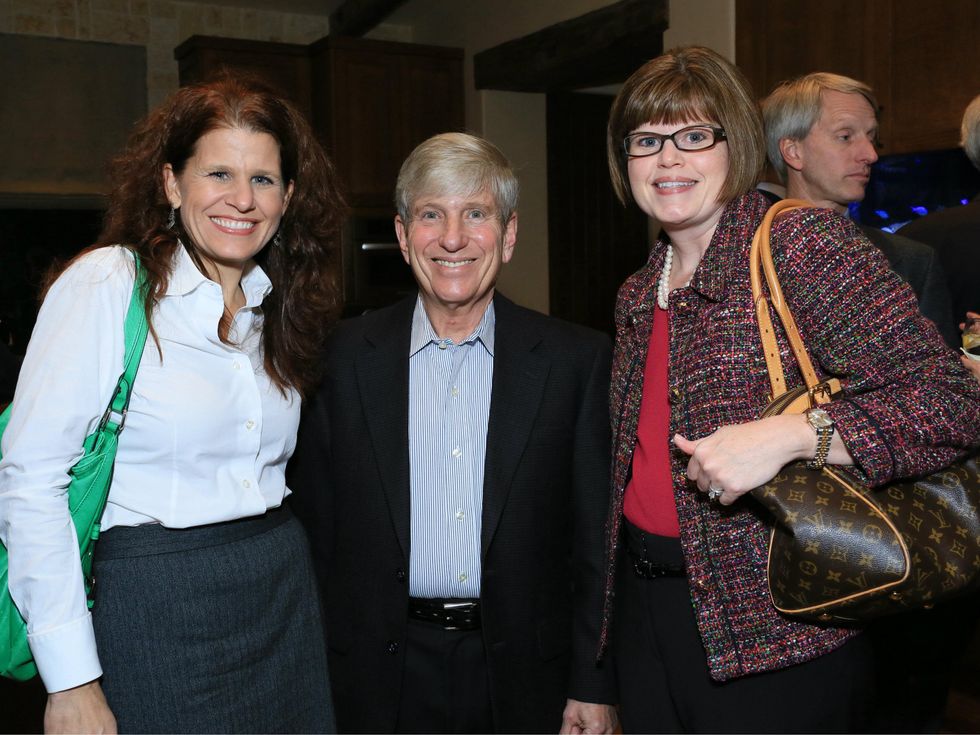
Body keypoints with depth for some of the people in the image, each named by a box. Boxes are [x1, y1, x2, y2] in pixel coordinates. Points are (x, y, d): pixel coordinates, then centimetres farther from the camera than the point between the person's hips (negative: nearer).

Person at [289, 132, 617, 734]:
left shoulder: (578, 359, -5)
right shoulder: (345, 358, -3)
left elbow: (596, 537, -3)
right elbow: (318, 526, 1)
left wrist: (594, 685, -4)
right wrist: (322, 679, 0)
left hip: (524, 671, 0)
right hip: (386, 675, 1)